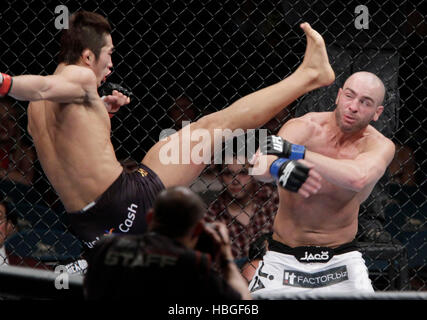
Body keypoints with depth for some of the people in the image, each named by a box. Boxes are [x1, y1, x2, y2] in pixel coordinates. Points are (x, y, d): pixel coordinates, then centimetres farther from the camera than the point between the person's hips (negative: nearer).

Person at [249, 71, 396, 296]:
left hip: (340, 258, 1)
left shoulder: (379, 145, -10)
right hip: (284, 258, -1)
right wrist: (279, 167, -58)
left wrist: (295, 151, -38)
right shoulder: (304, 127, -13)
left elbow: (358, 178, -35)